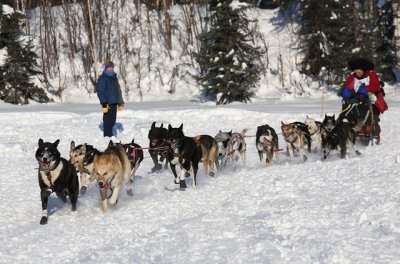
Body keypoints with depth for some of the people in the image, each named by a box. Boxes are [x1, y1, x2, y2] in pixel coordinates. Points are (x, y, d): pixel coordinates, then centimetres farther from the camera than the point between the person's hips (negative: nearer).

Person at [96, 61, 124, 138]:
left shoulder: (114, 78, 19)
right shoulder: (103, 79, -10)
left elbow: (118, 91, 26)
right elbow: (100, 92, -16)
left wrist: (120, 103, 24)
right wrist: (104, 104, -21)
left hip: (114, 103, 9)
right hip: (108, 103, -9)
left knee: (112, 120, 13)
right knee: (108, 120, -8)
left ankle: (110, 134, 23)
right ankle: (107, 136, -3)